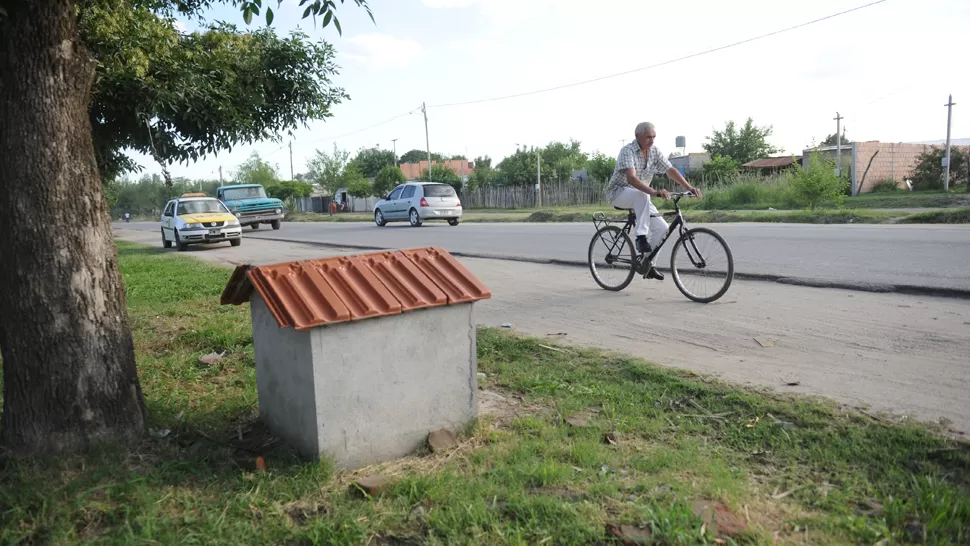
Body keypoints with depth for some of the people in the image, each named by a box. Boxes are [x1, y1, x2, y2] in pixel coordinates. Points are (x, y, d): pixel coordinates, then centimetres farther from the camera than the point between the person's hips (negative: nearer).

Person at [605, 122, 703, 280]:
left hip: (640, 198, 6)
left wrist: (689, 187, -18)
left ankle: (648, 264, 4)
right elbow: (631, 178, -36)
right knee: (642, 195, -40)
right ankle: (641, 237, -32)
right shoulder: (627, 151, -22)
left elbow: (671, 170, -4)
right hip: (618, 192, -6)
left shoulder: (654, 151, -2)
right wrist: (654, 192, -49)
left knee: (661, 227, -9)